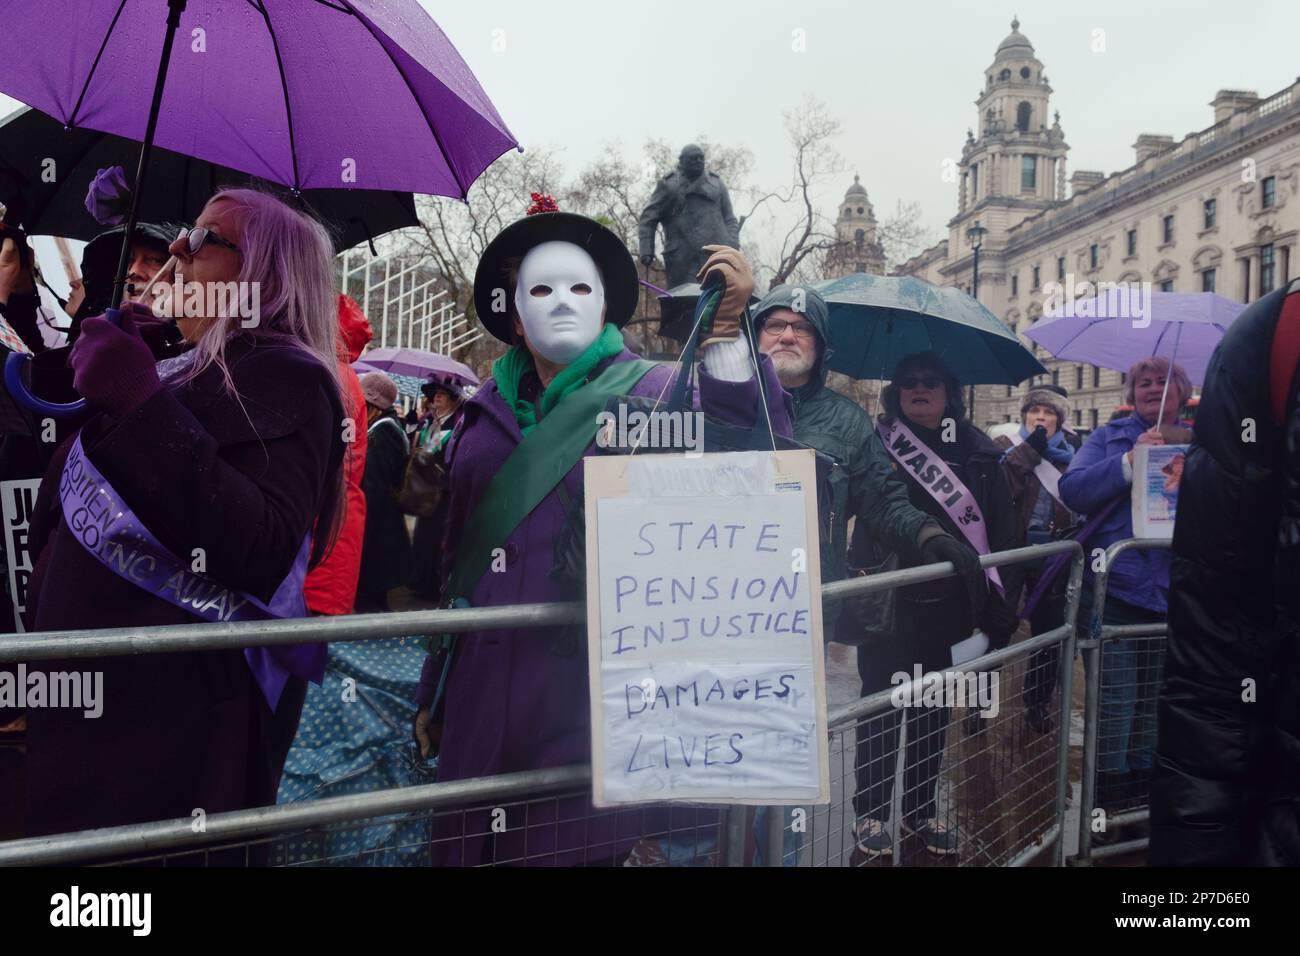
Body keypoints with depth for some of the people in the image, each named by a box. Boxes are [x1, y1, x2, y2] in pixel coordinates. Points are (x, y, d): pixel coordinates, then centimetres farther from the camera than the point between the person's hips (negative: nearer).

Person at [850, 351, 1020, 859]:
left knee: (933, 708, 14)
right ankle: (870, 811, 20)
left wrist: (1001, 602, -1)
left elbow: (1002, 531, 4)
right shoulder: (878, 445, -1)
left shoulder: (979, 453, 5)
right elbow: (860, 512, -6)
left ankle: (922, 808, 30)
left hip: (948, 606, 3)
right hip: (889, 603, -3)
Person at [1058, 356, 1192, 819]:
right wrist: (1129, 461, -16)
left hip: (1174, 589, 3)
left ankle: (1142, 786, 27)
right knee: (1116, 698, -2)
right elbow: (1072, 490, -7)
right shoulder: (1111, 436, 7)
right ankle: (1108, 802, 10)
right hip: (1115, 587, -3)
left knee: (1156, 698, 12)